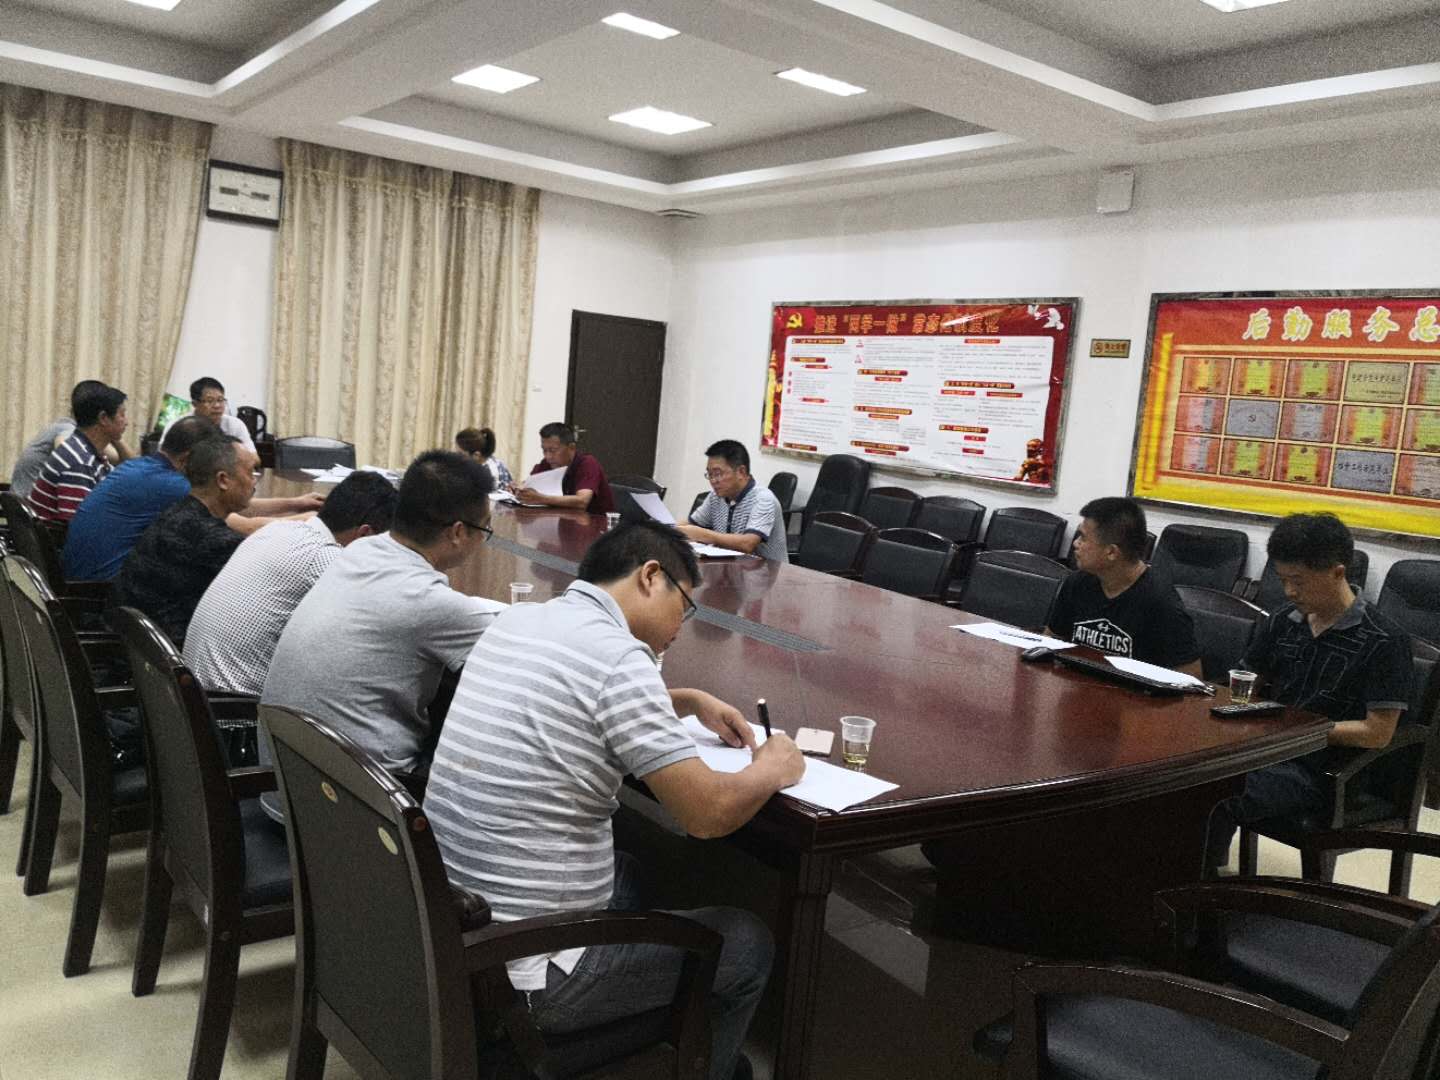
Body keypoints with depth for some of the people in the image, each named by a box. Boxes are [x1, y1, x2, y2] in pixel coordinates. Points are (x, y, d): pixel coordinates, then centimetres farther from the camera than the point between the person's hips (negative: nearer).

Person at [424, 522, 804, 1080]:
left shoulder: (517, 620, 5)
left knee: (637, 873, 32)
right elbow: (710, 813, -18)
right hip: (520, 975, -8)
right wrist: (771, 768, 1)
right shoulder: (616, 655, -21)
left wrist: (692, 701, 21)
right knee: (747, 945, 11)